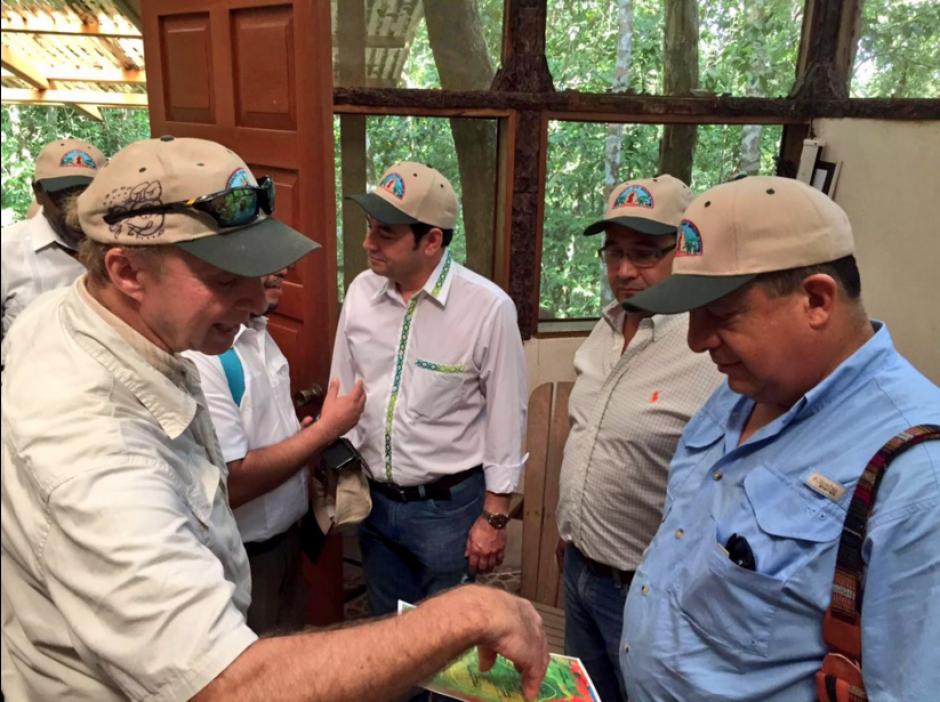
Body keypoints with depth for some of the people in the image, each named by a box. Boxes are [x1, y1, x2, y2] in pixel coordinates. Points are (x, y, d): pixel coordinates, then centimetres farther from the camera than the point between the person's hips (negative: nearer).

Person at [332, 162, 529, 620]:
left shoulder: (488, 307, -19)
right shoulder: (362, 291, -5)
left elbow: (505, 416, -12)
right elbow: (342, 391, 6)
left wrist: (494, 517, -8)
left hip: (449, 505, -4)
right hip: (376, 498, 5)